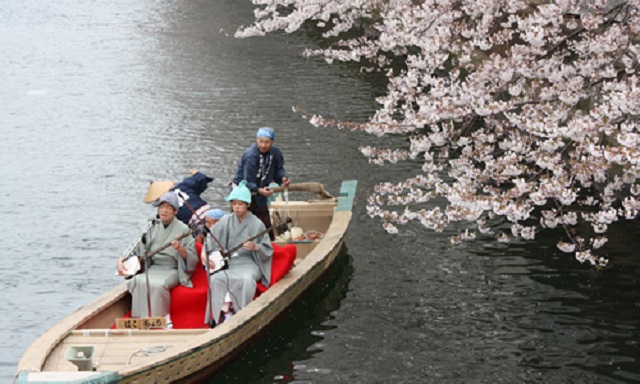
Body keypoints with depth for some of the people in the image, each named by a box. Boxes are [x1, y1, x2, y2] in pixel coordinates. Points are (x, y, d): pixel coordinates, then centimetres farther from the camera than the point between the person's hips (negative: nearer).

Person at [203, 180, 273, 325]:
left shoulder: (256, 224, 1)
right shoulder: (226, 221, 8)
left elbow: (268, 250, 0)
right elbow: (209, 241, 10)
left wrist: (255, 247, -20)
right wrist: (205, 256, -7)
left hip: (247, 263, -2)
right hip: (227, 263, 2)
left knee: (247, 279, -37)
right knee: (216, 279, -31)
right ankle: (225, 313, -25)